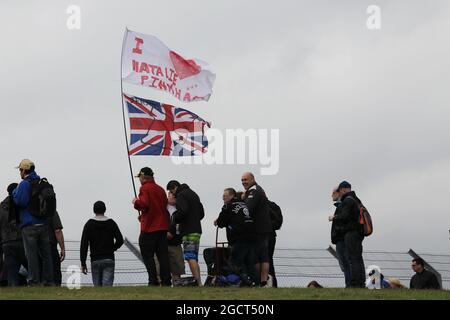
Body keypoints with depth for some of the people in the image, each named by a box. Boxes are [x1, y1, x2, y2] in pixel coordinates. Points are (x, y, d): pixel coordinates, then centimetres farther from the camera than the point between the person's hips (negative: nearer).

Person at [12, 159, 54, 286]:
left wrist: (15, 192, 0)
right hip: (43, 224, 7)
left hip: (29, 224, -7)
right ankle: (48, 280, 10)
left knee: (31, 253, -5)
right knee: (45, 253, 9)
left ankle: (34, 281, -7)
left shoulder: (24, 184, -9)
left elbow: (19, 201, -17)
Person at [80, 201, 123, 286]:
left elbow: (84, 245, -3)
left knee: (97, 287, 9)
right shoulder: (111, 223, 4)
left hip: (95, 261, 0)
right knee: (107, 286, -8)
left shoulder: (89, 224, 1)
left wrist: (83, 263, -1)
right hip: (109, 260, 0)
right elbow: (120, 240, -1)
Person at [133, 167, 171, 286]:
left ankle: (153, 281, -9)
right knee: (163, 254, 7)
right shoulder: (160, 189, 15)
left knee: (147, 255, -2)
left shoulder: (145, 188, -8)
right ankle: (166, 280, 4)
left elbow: (144, 204, -23)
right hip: (163, 227, 7)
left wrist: (136, 202, -1)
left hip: (149, 227, -7)